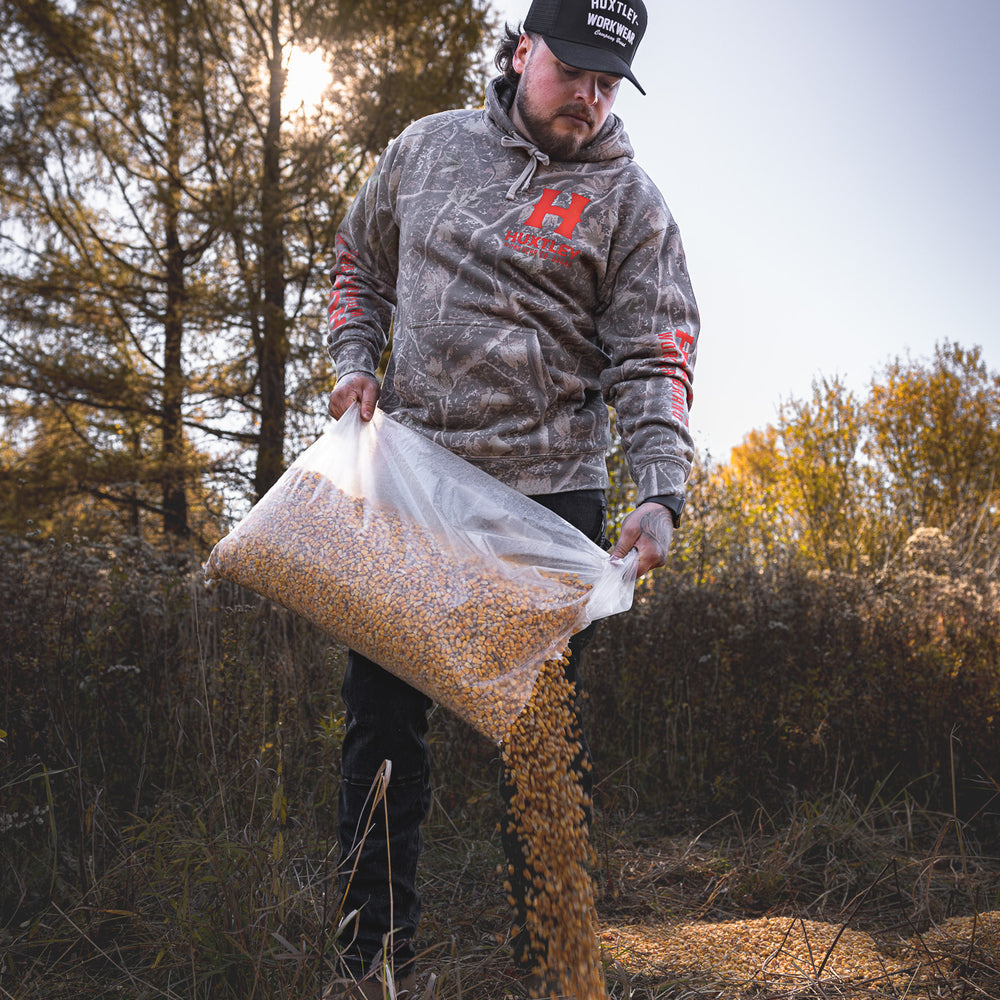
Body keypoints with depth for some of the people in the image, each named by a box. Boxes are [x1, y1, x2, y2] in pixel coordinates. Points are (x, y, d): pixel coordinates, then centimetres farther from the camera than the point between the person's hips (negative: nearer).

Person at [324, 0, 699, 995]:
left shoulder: (629, 201, 2)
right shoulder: (428, 146, 11)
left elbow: (653, 355, -5)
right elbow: (360, 261, 24)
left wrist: (660, 493, -19)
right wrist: (355, 360, 6)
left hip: (549, 489, -2)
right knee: (382, 713, 4)